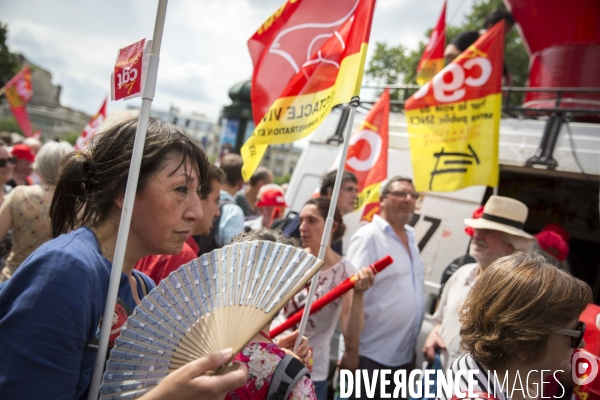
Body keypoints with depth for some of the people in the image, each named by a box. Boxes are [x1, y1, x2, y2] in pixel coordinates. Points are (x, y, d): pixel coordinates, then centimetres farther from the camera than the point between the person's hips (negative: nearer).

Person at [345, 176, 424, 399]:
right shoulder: (368, 237, -13)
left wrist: (411, 348, 16)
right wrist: (351, 350, -21)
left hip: (403, 357, 8)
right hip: (370, 357, -7)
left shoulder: (411, 238, 11)